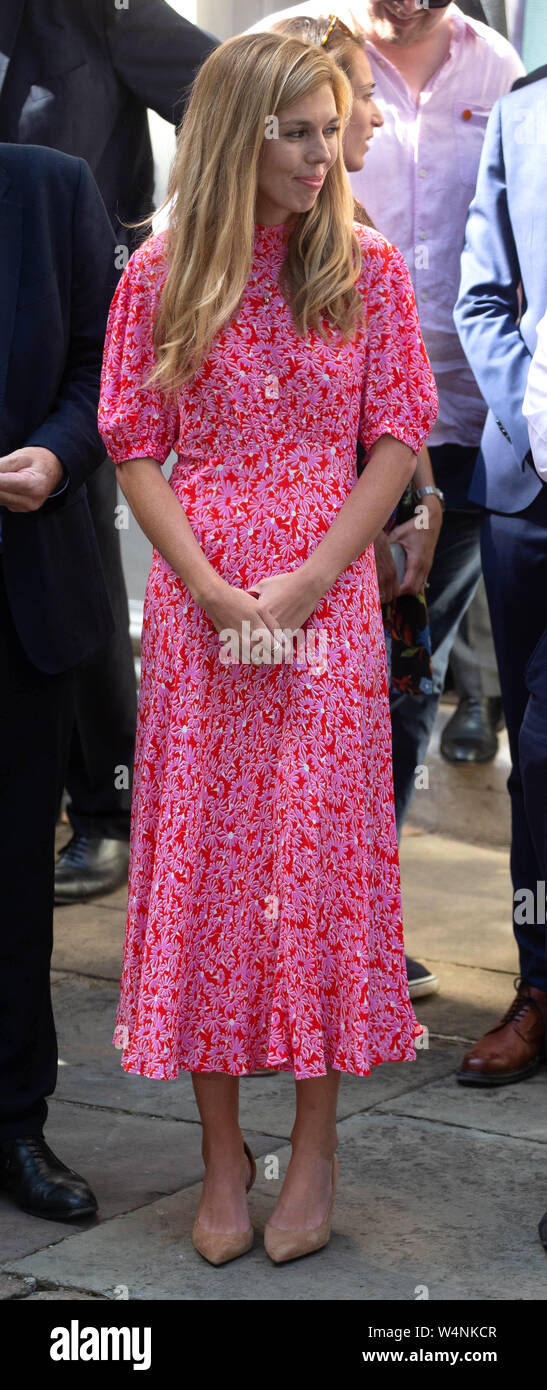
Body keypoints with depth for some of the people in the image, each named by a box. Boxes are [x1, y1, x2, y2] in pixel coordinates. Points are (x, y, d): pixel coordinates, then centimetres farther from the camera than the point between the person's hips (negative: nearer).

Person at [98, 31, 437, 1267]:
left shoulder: (369, 269, 3)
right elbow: (137, 454, 2)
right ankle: (222, 1155, 15)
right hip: (197, 612, 0)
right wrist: (215, 590, -11)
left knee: (323, 854, 2)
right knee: (205, 855, 3)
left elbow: (396, 444, 0)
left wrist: (303, 586, -11)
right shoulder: (159, 278, 2)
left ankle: (316, 1150, 16)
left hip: (329, 609, 0)